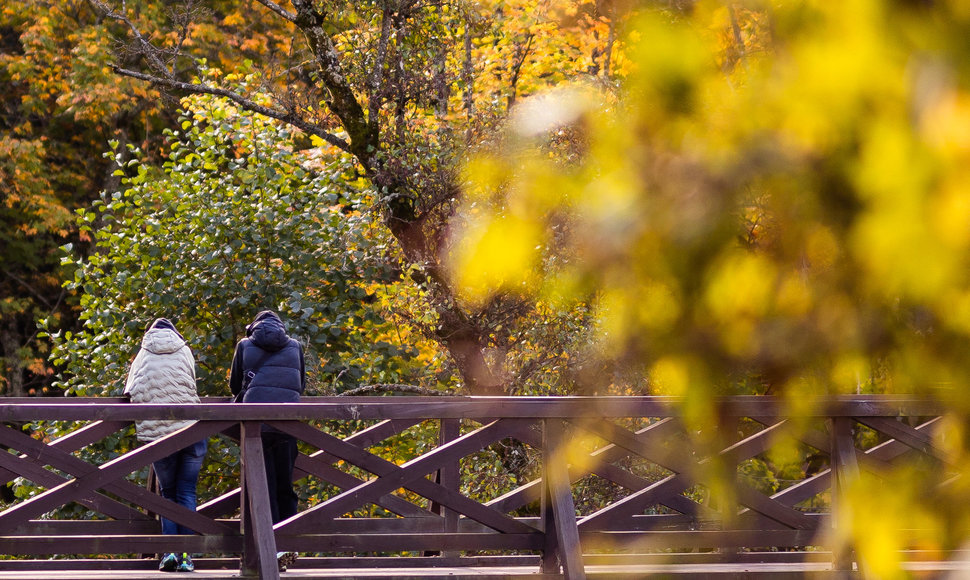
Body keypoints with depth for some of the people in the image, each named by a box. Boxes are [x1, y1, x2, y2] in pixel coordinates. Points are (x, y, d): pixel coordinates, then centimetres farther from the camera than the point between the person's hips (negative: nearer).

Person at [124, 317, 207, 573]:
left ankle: (169, 550, -4)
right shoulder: (184, 352, 9)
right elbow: (191, 386, 12)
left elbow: (131, 393, 6)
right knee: (187, 492, 5)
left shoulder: (143, 357, 10)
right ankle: (185, 555, -2)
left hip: (158, 434, 0)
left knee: (168, 493, 11)